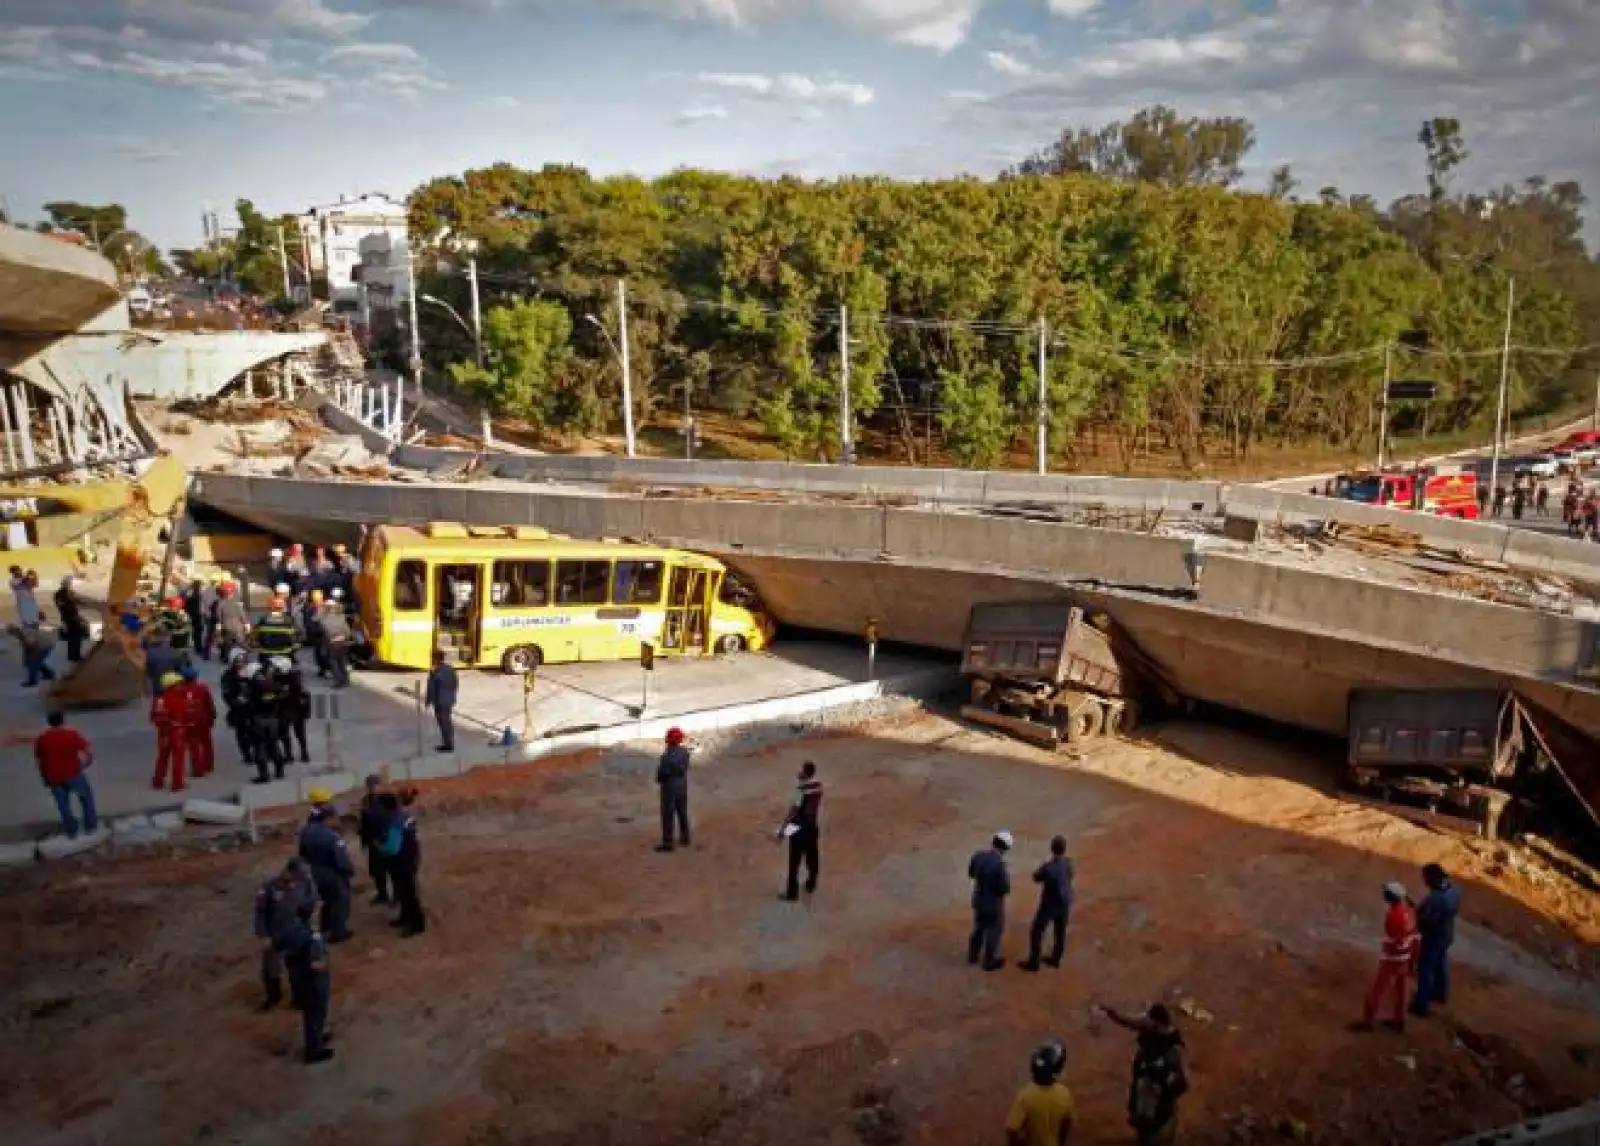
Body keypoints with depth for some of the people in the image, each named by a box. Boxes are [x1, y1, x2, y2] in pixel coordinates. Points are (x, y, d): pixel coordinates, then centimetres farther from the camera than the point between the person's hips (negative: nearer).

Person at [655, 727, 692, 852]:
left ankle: (667, 843, 11)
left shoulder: (667, 757, -29)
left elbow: (662, 773, -19)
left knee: (668, 816, 4)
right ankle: (684, 838, 32)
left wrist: (658, 780, 1)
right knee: (682, 812, 20)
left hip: (670, 788, -7)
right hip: (682, 786, 7)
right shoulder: (685, 751, -6)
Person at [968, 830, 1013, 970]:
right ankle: (989, 962, 34)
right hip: (994, 904, -6)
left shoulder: (978, 855, -12)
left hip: (979, 900, 6)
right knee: (994, 932, 18)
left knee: (979, 927, 28)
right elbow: (1005, 889, -25)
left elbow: (971, 874, 5)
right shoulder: (1000, 864, -32)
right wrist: (1006, 877, -7)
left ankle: (973, 956, 44)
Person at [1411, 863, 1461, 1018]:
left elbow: (1427, 922, -31)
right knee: (1441, 964, 28)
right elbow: (1456, 910, 6)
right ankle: (1441, 993, 49)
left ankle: (1421, 1005, 19)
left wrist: (1415, 912, -17)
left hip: (1433, 938, -8)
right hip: (1446, 934, 8)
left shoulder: (1435, 898, -37)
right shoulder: (1454, 889, -10)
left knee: (1425, 969, 7)